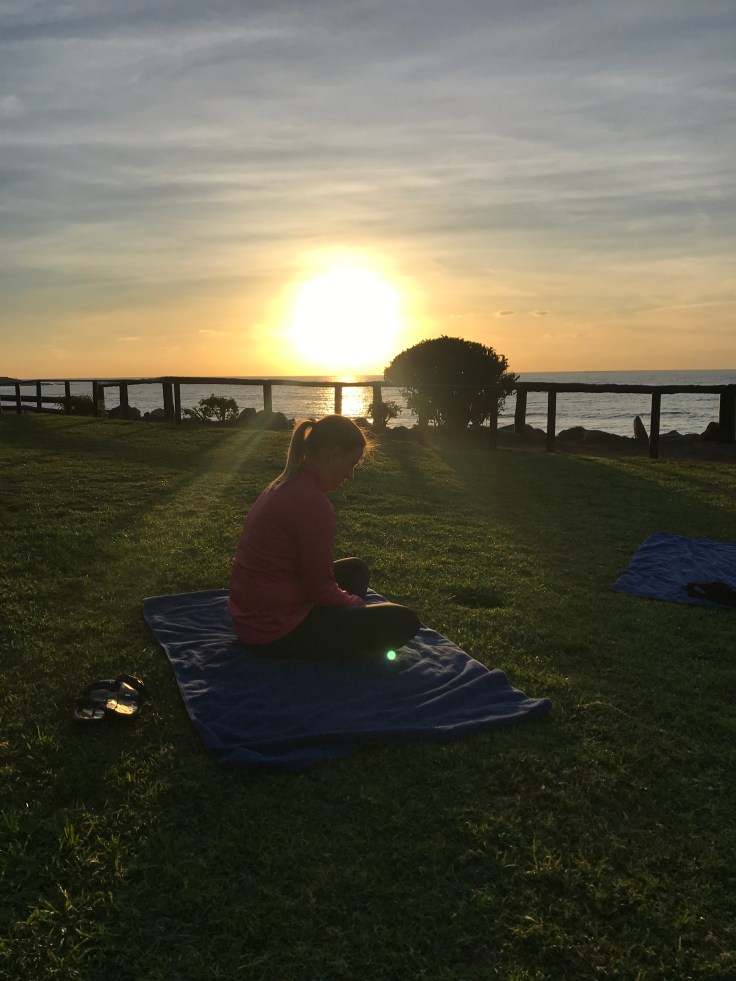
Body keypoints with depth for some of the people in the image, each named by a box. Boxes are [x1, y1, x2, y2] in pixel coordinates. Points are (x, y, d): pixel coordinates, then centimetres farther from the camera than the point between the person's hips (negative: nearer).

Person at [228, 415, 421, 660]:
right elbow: (322, 591, -17)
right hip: (277, 634, -10)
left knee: (356, 569, 25)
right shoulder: (313, 503, -23)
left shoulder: (284, 485, 7)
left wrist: (354, 603, 14)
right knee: (404, 621, -7)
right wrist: (359, 604, 2)